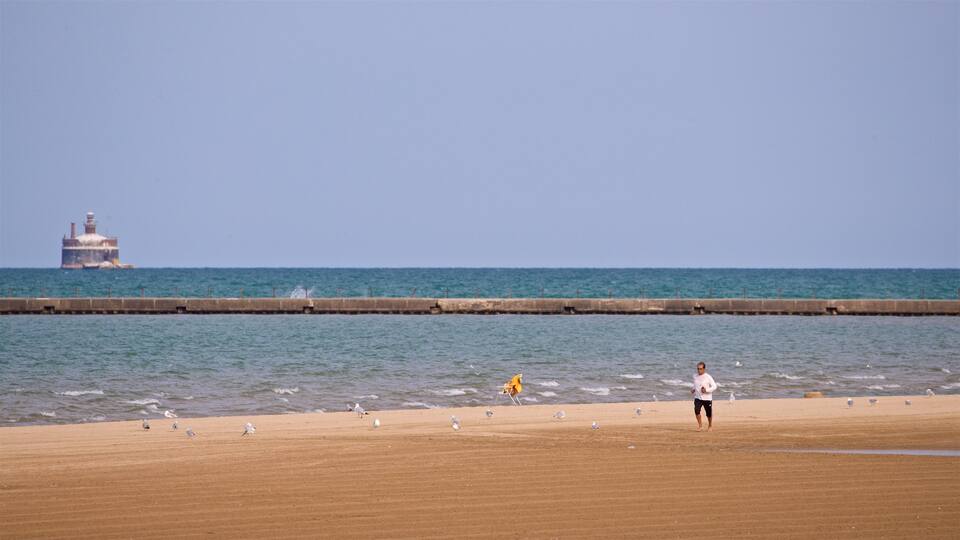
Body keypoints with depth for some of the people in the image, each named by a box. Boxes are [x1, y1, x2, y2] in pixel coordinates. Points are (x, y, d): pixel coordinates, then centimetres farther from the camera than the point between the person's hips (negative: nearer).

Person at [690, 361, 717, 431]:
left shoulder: (708, 377, -10)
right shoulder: (695, 377, 6)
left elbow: (714, 386, -9)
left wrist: (706, 390, -23)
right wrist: (693, 389, 2)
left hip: (707, 398, -3)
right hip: (698, 398, 3)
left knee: (709, 413, 7)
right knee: (696, 410, -20)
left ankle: (710, 426, 32)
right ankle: (700, 426, -10)